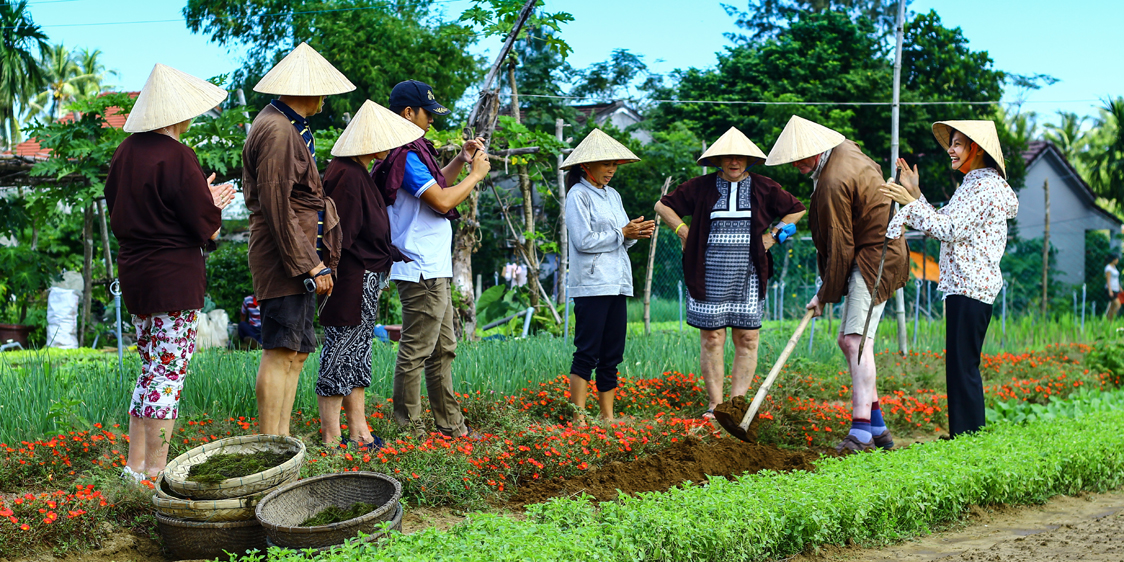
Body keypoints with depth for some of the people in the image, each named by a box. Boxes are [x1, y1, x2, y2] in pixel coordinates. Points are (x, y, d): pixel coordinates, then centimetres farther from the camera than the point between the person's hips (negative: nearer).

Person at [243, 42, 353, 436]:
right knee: (281, 352, -9)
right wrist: (311, 266, -19)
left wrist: (315, 261, 18)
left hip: (300, 260, 11)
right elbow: (277, 208, -20)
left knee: (296, 353, 12)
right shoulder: (277, 131, -15)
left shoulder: (289, 128, 19)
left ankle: (282, 440, 17)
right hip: (286, 260, -11)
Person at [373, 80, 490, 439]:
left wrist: (461, 159, 19)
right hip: (421, 272, -11)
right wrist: (476, 174, -6)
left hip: (435, 271, 11)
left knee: (443, 349, 15)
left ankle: (450, 425, 22)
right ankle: (409, 432, 1)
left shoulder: (412, 151, 17)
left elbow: (435, 185, 32)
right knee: (415, 352, -5)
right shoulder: (405, 156, -15)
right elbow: (442, 200, -20)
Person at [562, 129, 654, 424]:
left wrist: (636, 233, -2)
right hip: (591, 285, -8)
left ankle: (608, 415, 13)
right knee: (587, 352, -8)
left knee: (612, 354, 8)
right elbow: (584, 240, -13)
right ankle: (578, 417, -6)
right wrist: (622, 234, -11)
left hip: (617, 283, 8)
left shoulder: (613, 195, 18)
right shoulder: (578, 195, -4)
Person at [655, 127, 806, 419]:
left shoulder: (764, 188, 7)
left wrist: (772, 235, 8)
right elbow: (663, 205, 13)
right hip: (709, 277, -1)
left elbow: (797, 210, 19)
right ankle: (715, 404, 6)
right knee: (712, 339, -1)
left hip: (748, 276, 1)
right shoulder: (701, 187, 4)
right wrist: (685, 233, 4)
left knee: (747, 340, 0)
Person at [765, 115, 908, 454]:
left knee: (857, 339, -19)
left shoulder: (833, 183, -23)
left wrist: (825, 295, -6)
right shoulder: (845, 150, 7)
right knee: (847, 340, 12)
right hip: (878, 254, 11)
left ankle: (861, 431, -24)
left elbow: (840, 248, -18)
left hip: (874, 260, -11)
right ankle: (877, 426, 16)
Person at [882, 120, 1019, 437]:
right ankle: (966, 438, 19)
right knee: (960, 366, 13)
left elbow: (950, 229, -19)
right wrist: (916, 194, 14)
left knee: (963, 366, -8)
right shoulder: (973, 184, 20)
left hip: (970, 286, -10)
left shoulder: (985, 185, -12)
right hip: (963, 284, 10)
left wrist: (911, 202, -16)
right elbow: (943, 225, 19)